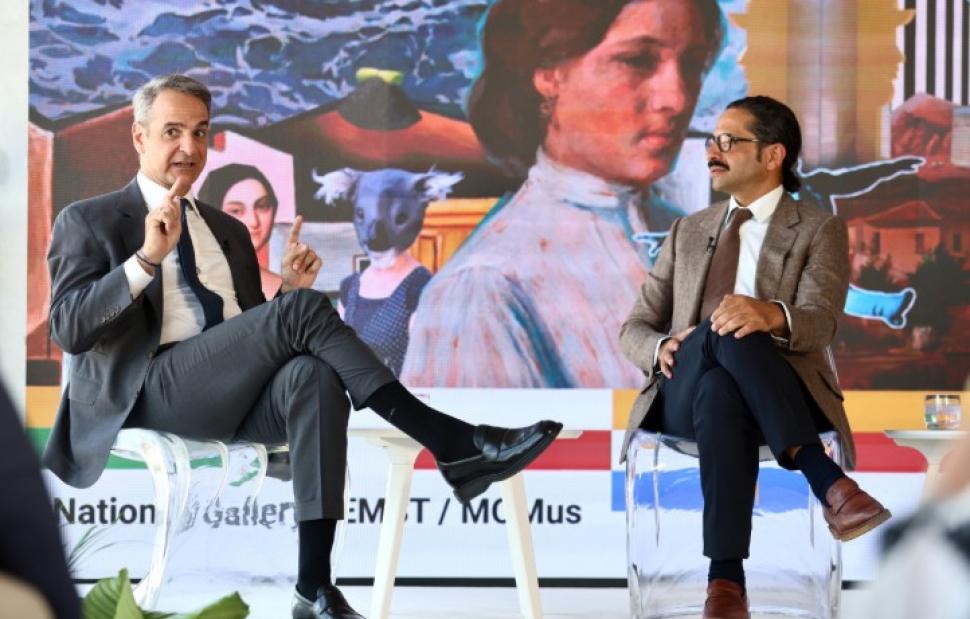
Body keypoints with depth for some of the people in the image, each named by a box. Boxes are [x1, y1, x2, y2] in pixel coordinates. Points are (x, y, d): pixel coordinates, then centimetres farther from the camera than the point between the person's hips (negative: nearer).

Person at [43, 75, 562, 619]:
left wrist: (289, 288, 4)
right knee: (304, 309, -27)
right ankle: (450, 443, -27)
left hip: (242, 393, 5)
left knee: (314, 375, -34)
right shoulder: (88, 223, 11)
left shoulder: (229, 231, 26)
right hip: (151, 390, -5)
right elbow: (70, 330, -5)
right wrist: (147, 258, -16)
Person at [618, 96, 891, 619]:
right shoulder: (688, 232, 24)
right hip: (686, 395, 2)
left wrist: (771, 317, -35)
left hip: (783, 396, -2)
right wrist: (661, 349, -9)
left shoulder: (818, 230, 10)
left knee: (722, 392, -41)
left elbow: (819, 323, -10)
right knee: (724, 330, -36)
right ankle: (825, 479, -43)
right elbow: (634, 328, 18)